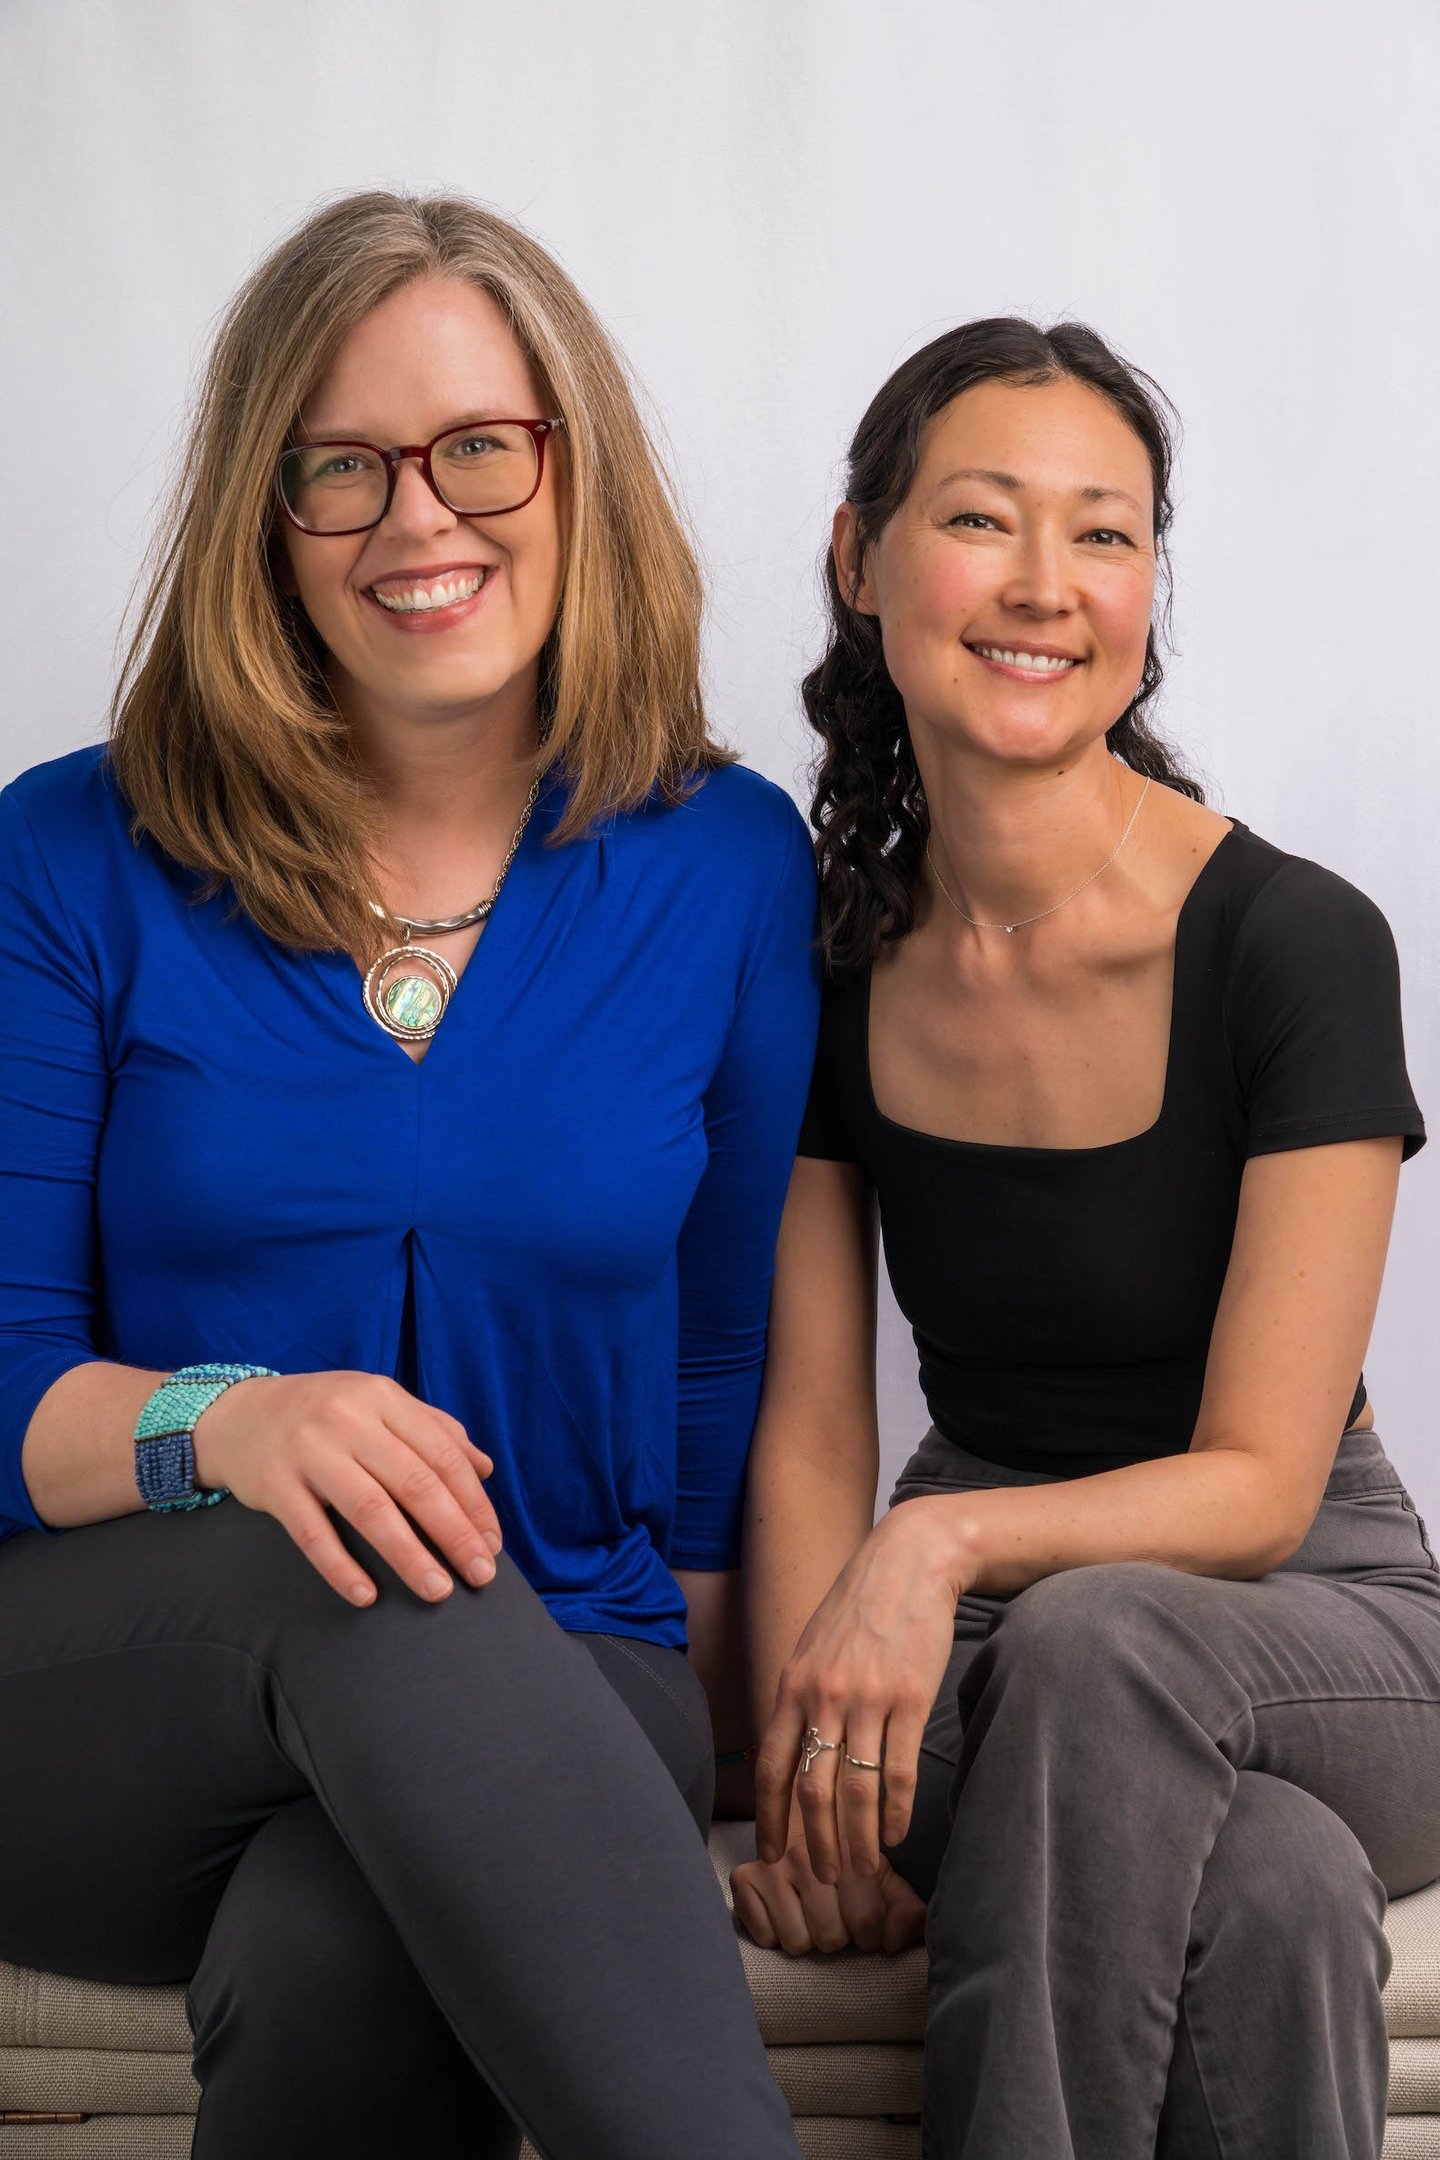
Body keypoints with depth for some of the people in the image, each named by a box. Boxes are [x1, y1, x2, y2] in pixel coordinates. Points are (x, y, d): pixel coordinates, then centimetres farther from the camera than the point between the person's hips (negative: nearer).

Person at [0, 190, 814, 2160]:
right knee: (384, 1591, -36)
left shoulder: (725, 867, 5)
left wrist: (654, 1758, -2)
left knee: (330, 1959, -35)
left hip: (554, 1703, 0)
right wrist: (222, 1426, -23)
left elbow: (731, 1359, 10)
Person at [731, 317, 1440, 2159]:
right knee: (1272, 1888, -35)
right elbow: (811, 1430, 0)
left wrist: (947, 1542, -32)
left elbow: (1258, 1477, -14)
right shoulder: (835, 964, -1)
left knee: (1095, 1636, -38)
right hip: (985, 1653, 2)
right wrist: (806, 1772, -17)